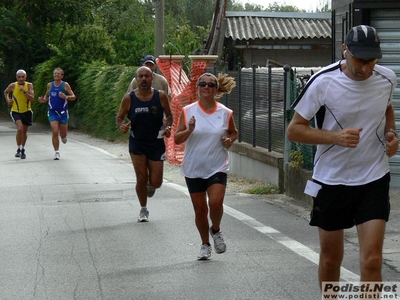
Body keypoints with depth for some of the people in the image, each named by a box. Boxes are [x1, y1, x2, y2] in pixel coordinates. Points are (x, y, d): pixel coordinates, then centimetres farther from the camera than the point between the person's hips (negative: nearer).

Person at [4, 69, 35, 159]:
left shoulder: (29, 85, -9)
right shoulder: (12, 86, -9)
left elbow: (32, 99, -19)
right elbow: (6, 92, 13)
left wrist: (24, 91, -28)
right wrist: (8, 100, -4)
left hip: (26, 111, 2)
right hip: (15, 111, -2)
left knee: (24, 131, 14)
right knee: (19, 129, -23)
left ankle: (23, 149, 35)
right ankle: (18, 149, -8)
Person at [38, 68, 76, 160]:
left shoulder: (65, 85, -2)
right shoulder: (50, 85, 5)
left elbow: (73, 97, -5)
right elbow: (47, 96, 20)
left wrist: (66, 97, -24)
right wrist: (43, 100, -2)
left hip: (63, 112, -1)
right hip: (52, 112, 1)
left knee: (63, 134, 7)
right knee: (55, 132, -13)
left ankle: (64, 136, 45)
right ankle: (57, 152, -3)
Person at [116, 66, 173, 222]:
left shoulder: (161, 96, -6)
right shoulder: (129, 98, -8)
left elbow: (169, 115, 7)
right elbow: (119, 117, 3)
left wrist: (167, 127, -13)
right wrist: (121, 126, -19)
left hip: (156, 143, 1)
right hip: (137, 143, 0)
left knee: (156, 182, -1)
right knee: (141, 178, -2)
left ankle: (150, 185, 38)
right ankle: (143, 210, 20)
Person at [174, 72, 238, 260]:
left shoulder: (225, 113, -2)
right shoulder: (187, 111, -3)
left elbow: (234, 132, 16)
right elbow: (177, 139, -2)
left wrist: (230, 140, -6)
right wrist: (189, 130, -21)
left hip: (217, 167, -1)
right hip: (193, 169, 1)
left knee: (216, 203, -18)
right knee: (200, 209, 8)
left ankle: (216, 230, 14)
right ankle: (205, 244, 28)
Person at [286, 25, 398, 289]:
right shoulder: (322, 82, -16)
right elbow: (294, 130, -11)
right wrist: (336, 137, -25)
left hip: (374, 180, 1)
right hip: (331, 180, -1)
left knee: (372, 260, -9)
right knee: (331, 258, 12)